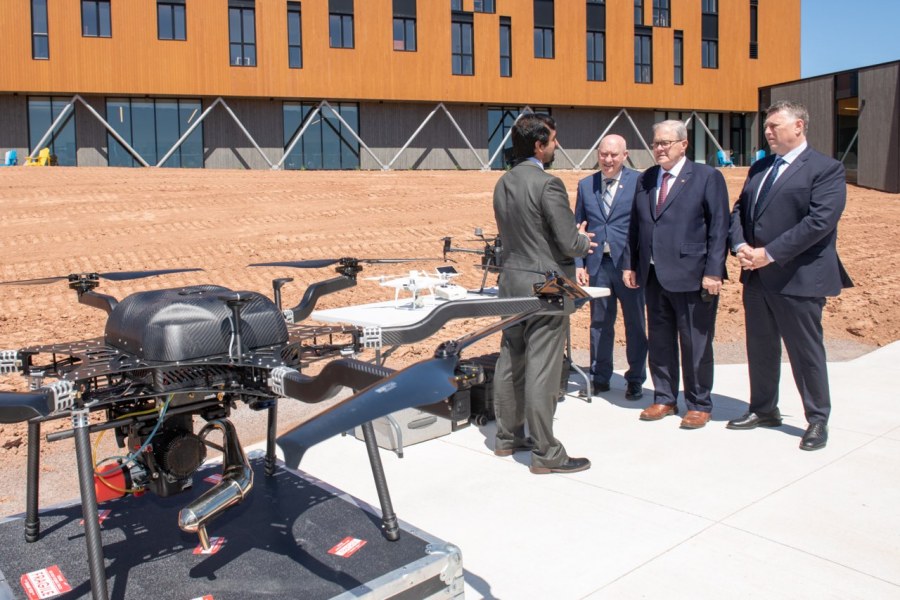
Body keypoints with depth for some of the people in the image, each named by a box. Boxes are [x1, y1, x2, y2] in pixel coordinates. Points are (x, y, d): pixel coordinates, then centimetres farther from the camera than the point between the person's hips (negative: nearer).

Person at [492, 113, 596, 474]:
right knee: (542, 371, -2)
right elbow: (570, 244, -18)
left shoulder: (503, 184, 9)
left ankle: (507, 437, 29)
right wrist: (584, 240, 6)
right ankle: (545, 454, 7)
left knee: (510, 363, 16)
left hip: (511, 280, 9)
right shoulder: (547, 184, -17)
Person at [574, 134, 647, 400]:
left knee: (635, 324, 8)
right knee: (599, 323, 11)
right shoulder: (586, 185, 8)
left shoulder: (639, 182, -3)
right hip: (597, 265, 3)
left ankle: (635, 380, 22)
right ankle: (600, 377, 24)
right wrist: (578, 264, 4)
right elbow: (577, 227, 12)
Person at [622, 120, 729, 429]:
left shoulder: (707, 177, -3)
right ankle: (664, 399, 26)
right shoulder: (645, 180, 13)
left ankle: (699, 405, 19)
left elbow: (719, 228, -8)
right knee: (659, 342, 12)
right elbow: (636, 226, 16)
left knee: (695, 345, 4)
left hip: (692, 276, -5)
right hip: (654, 275, 5)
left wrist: (713, 272, -14)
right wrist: (630, 264, 10)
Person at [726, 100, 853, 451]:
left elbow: (820, 221, -19)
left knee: (806, 352, 4)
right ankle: (763, 410, 31)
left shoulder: (826, 169, -8)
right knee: (760, 348, 15)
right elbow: (739, 210, 14)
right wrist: (740, 245, -6)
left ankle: (818, 421, 20)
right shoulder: (760, 168, 15)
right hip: (757, 276, 7)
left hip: (798, 278, -7)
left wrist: (769, 253, -20)